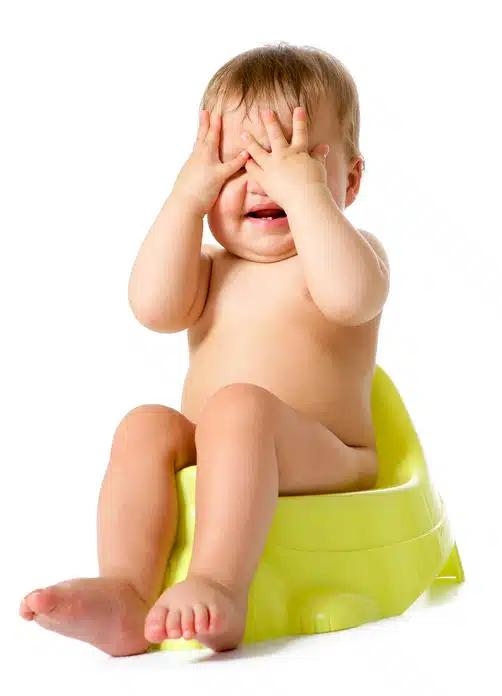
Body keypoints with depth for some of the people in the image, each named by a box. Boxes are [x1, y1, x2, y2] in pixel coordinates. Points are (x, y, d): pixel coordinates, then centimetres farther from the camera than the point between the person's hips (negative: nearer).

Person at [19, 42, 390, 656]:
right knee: (145, 426, -20)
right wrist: (186, 197, -6)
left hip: (320, 468, -5)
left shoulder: (351, 250, 4)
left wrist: (304, 191, -19)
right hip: (212, 467, 5)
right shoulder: (209, 270, 18)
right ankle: (126, 591, -30)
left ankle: (219, 586, -41)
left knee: (238, 405, -31)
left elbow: (350, 296, -23)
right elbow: (154, 307, -6)